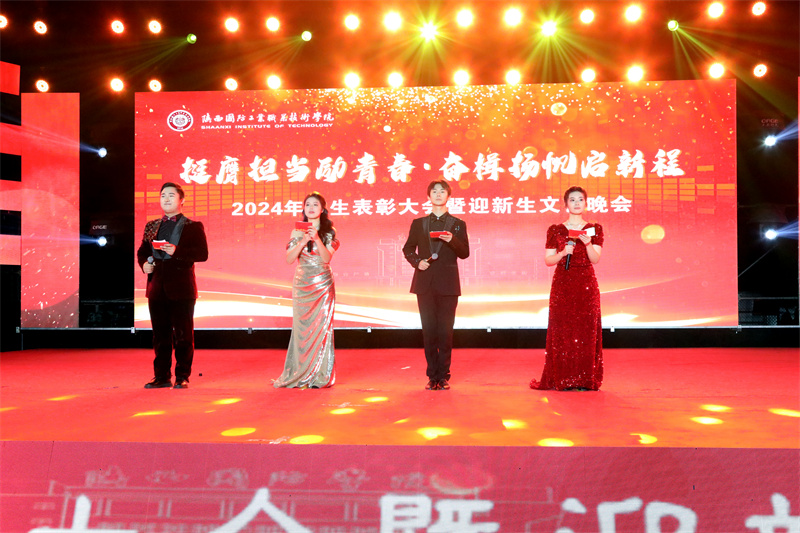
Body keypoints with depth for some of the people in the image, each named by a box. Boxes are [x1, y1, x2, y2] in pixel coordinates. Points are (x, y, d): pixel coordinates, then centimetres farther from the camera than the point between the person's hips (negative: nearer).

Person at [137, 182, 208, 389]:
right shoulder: (152, 226, 16)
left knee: (183, 335, 1)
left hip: (181, 289, -5)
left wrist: (177, 251, -21)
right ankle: (162, 376, 20)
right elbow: (142, 251, 23)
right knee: (160, 335, 10)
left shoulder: (193, 226, 0)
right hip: (157, 288, 5)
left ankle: (182, 377, 11)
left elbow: (202, 253, -10)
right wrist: (144, 264, 2)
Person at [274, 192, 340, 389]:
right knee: (302, 328, 2)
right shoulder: (297, 231, 8)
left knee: (321, 327, -4)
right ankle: (301, 375, 10)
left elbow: (327, 257, -10)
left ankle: (320, 376, 2)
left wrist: (317, 238, -22)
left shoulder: (329, 231, 2)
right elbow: (289, 259, -1)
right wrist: (302, 242, -14)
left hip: (323, 284, -2)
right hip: (302, 284, 2)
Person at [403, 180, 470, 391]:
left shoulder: (458, 225, 9)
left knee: (445, 331, -1)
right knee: (429, 330, 3)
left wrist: (452, 240, -16)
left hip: (447, 284, -1)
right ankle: (432, 376, 13)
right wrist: (416, 261, -5)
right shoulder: (418, 223, 13)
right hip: (425, 283, 1)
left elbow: (464, 253, 2)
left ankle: (443, 376, 10)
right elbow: (408, 248, 15)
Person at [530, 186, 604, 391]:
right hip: (562, 285, 0)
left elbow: (596, 260, -2)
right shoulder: (555, 230, 6)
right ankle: (562, 379, 7)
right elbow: (548, 260, 4)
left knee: (586, 330, -1)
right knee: (562, 331, -1)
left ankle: (585, 380, 7)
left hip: (586, 285, 0)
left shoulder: (594, 229, 7)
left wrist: (588, 244, -19)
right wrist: (563, 253, -13)